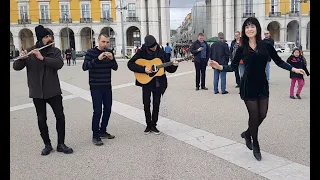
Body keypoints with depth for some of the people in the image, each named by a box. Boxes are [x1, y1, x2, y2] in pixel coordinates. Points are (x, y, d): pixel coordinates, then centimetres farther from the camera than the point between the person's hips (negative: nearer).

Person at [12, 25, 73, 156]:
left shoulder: (55, 51, 0)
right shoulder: (29, 52, 2)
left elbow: (59, 64, -19)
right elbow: (16, 67, -4)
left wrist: (42, 58, -29)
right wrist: (21, 58, -25)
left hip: (53, 91, 0)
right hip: (37, 92, 0)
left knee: (60, 117, 0)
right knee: (42, 119, 8)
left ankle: (61, 144, 13)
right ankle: (47, 145, 22)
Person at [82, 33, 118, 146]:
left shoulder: (109, 52, 6)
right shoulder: (91, 52, -8)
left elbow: (115, 68, 4)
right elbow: (84, 67, -19)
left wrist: (112, 59, -16)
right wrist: (98, 59, -30)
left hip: (107, 87, 6)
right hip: (95, 87, -5)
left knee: (107, 109, 10)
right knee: (97, 111, -7)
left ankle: (102, 131, 27)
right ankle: (95, 136, 5)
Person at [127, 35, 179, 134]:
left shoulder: (160, 52, 1)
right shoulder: (142, 52, -8)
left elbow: (168, 68, 6)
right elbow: (130, 64, -15)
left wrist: (174, 66, -14)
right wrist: (144, 69, -22)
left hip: (159, 82, 2)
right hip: (146, 81, -2)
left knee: (156, 104, 5)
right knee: (146, 104, 2)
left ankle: (154, 125, 18)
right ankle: (148, 125, 18)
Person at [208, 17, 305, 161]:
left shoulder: (266, 46, 0)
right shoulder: (242, 49, -2)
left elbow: (279, 61, 6)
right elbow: (233, 67, 0)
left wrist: (294, 69, -3)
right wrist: (220, 67, -15)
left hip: (262, 85, 2)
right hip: (248, 86, -2)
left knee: (262, 115, 5)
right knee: (254, 115, 2)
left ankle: (247, 133, 35)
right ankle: (255, 146, 22)